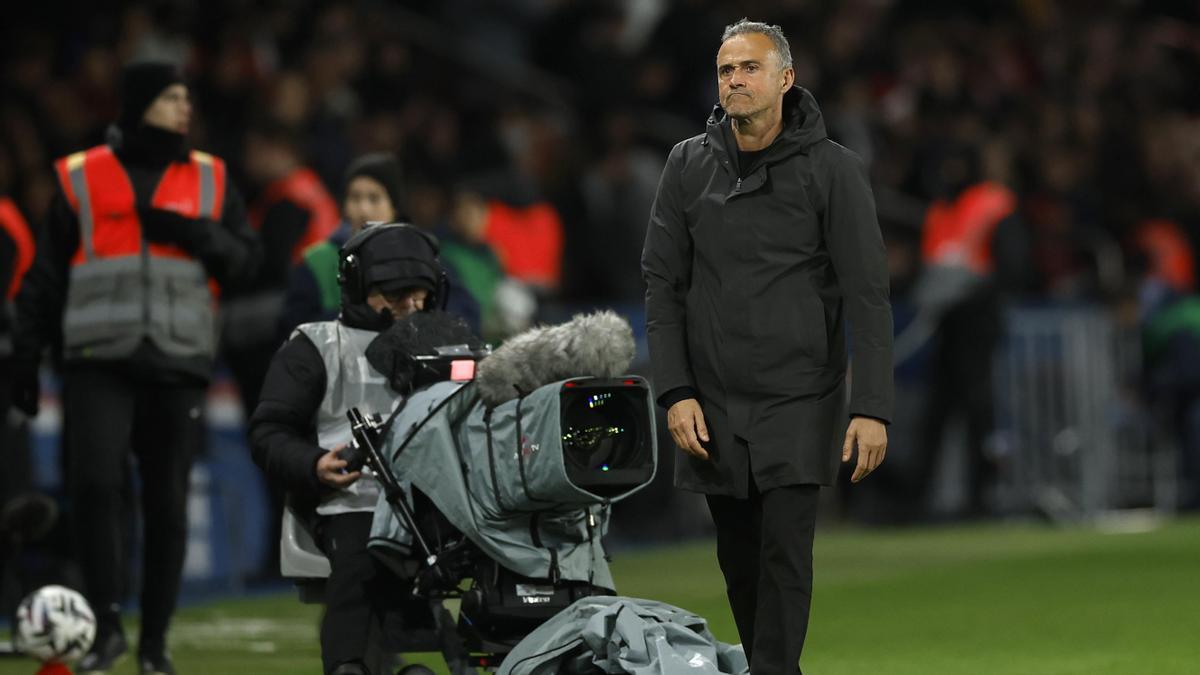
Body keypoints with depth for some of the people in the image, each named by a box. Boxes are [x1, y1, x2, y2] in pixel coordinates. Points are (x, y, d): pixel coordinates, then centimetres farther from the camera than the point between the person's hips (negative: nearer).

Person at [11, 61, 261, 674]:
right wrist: (26, 359, 8)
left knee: (168, 503, 3)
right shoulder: (81, 178, 7)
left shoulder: (209, 180, 12)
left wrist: (191, 232, -9)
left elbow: (244, 261, 8)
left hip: (179, 362, 2)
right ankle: (107, 624, -7)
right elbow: (44, 279, 11)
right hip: (99, 362, -2)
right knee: (95, 482, -18)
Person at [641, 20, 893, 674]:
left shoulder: (832, 170, -3)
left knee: (785, 551, -12)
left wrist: (872, 407, -12)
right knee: (739, 559, 8)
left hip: (799, 404, -3)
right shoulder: (689, 165, 6)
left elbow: (867, 296, -5)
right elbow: (663, 284, 7)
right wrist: (676, 392, -3)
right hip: (712, 408, 3)